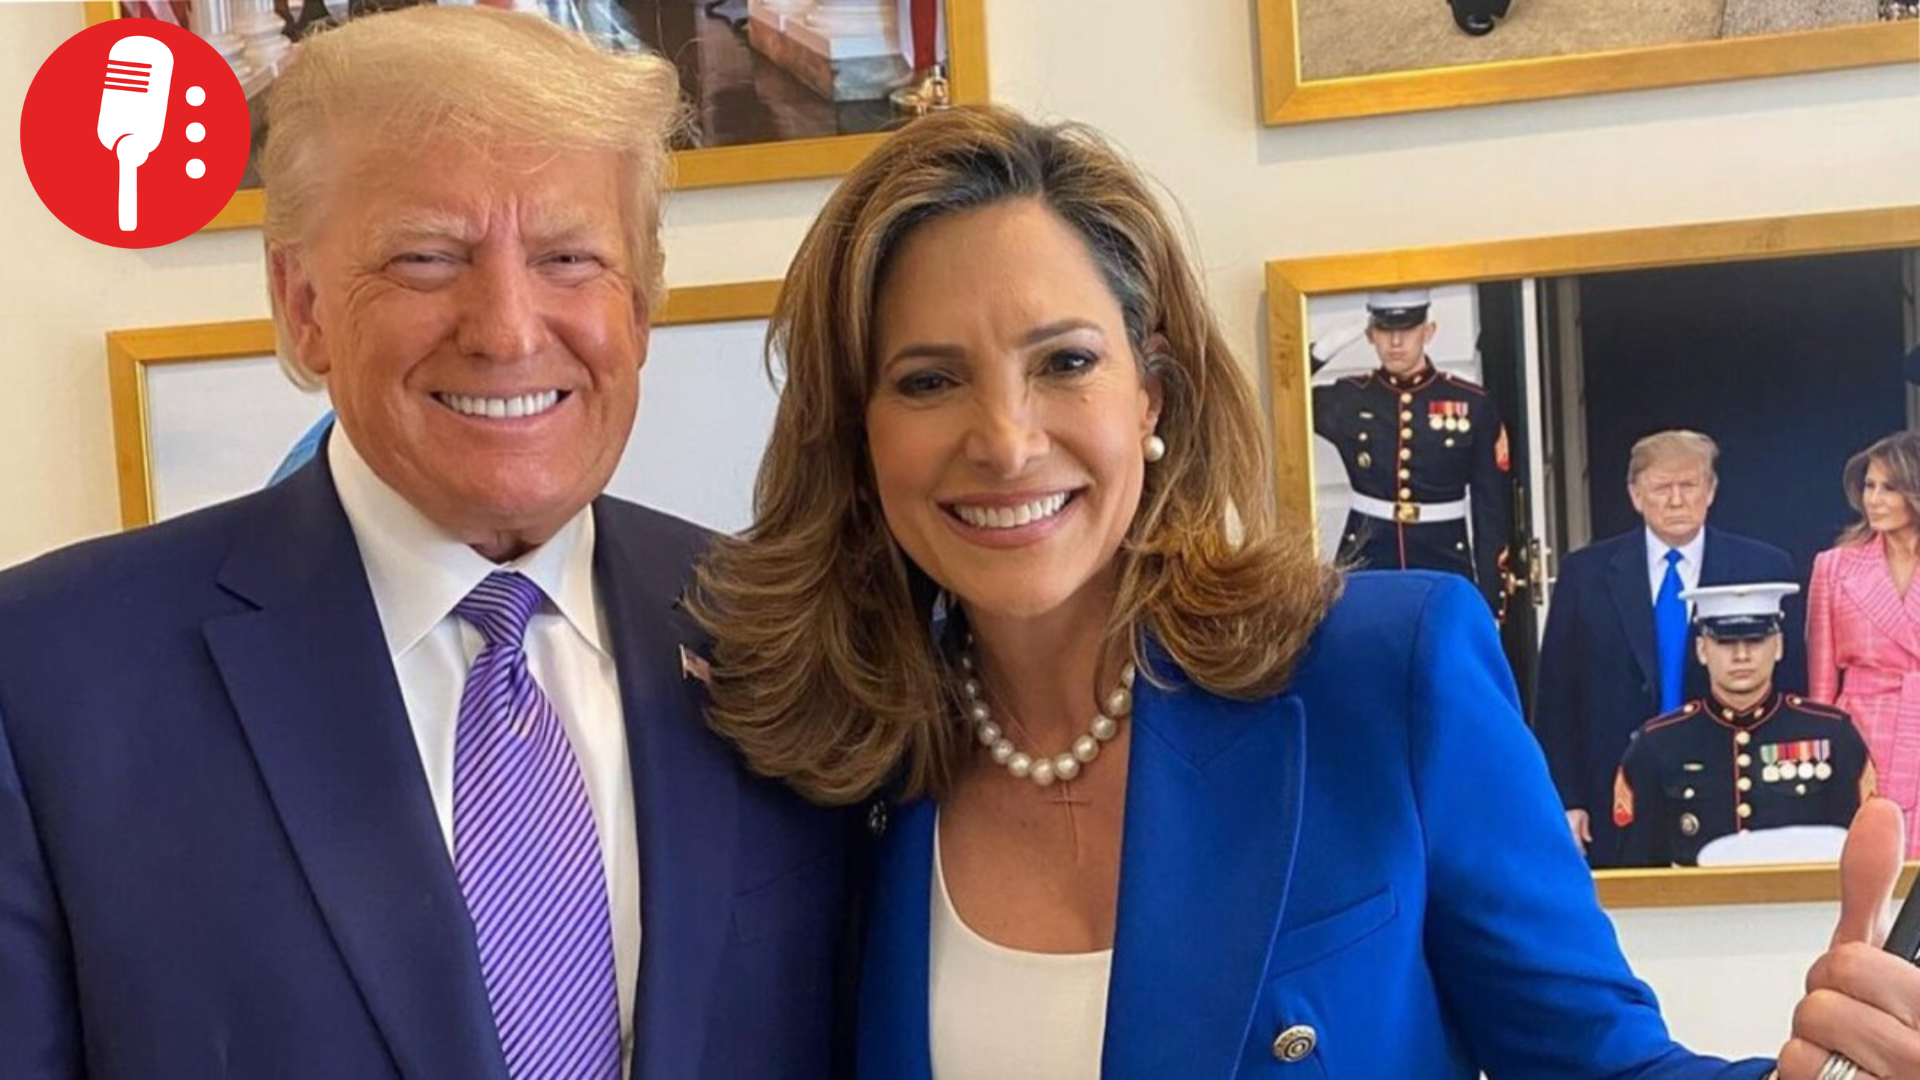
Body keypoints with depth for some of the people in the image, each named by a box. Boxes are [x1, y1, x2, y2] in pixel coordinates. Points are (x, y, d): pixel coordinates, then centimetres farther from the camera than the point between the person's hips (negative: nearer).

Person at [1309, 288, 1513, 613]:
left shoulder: (1472, 404, -1)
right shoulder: (1347, 399, 3)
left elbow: (1493, 510, 1)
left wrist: (1491, 602, -3)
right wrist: (1321, 351, -11)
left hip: (1446, 569, 0)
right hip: (1365, 567, 1)